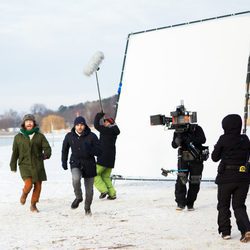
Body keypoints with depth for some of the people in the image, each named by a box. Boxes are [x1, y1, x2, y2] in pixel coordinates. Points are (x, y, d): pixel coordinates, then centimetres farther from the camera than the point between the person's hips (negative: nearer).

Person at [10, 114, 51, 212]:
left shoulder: (40, 136, 5)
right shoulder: (18, 137, 7)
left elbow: (47, 147, 0)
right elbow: (15, 152, 12)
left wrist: (46, 155, -20)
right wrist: (13, 166, 12)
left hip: (38, 165, 2)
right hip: (25, 165, -1)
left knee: (38, 186, 3)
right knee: (28, 184, -18)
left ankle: (33, 205, 22)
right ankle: (24, 194, 16)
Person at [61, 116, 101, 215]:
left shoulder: (92, 136, -9)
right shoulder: (69, 136, -1)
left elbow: (98, 151, -11)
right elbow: (65, 149, 17)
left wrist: (89, 149, -28)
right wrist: (64, 162, 14)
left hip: (89, 164, 0)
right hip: (76, 163, 0)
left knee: (89, 188, 8)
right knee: (76, 178, -31)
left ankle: (87, 207, 33)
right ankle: (78, 197, -4)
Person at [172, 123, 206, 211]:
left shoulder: (196, 129, -12)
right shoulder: (178, 132, -3)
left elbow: (203, 140, -26)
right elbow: (174, 145, -11)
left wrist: (190, 139, -35)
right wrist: (178, 139, -32)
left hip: (196, 160, -1)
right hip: (183, 160, 1)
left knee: (194, 183, 3)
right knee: (181, 180, -13)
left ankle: (190, 204, 16)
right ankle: (180, 203, -8)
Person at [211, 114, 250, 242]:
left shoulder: (223, 140, -9)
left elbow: (215, 157, 1)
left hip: (226, 177, -3)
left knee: (223, 206, 15)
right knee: (239, 206, 11)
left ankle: (225, 231, 14)